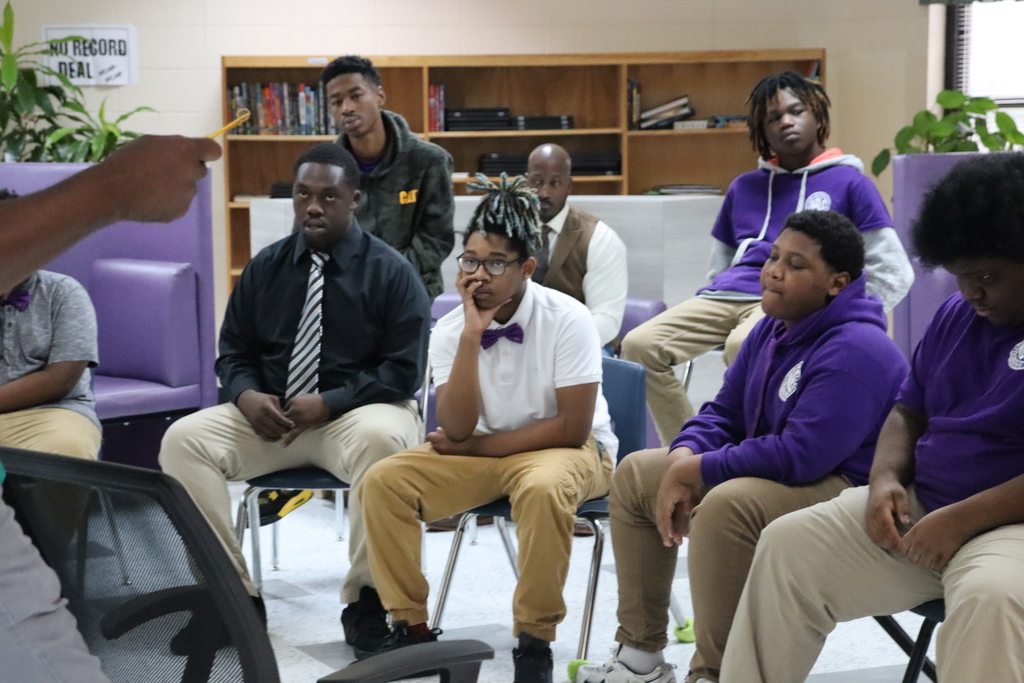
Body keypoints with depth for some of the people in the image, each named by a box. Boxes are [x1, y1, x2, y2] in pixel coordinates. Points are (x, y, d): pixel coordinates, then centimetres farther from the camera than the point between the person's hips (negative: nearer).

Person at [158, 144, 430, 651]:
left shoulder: (390, 271, -3)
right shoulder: (265, 267, 10)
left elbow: (403, 370, -9)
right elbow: (234, 352, 12)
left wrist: (327, 404, -20)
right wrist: (247, 396, -12)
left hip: (357, 413, -4)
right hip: (270, 414, 4)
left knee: (381, 440, -39)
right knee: (184, 438, -20)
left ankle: (366, 595, -23)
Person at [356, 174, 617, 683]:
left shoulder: (566, 320, -17)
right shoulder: (449, 330, -6)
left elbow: (573, 427, -19)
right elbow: (457, 429, -17)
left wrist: (476, 446, -14)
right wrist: (472, 337, -25)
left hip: (569, 450, -4)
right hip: (483, 452, 5)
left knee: (543, 489, -39)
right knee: (383, 480, -15)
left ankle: (534, 640, -21)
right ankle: (410, 625, -2)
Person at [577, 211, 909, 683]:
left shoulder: (854, 352, -24)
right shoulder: (772, 330, 7)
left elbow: (800, 456, -32)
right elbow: (723, 412, 12)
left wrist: (695, 471, -22)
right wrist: (683, 459, -10)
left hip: (842, 489, -11)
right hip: (763, 472, 11)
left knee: (725, 507, -38)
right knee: (634, 475, 12)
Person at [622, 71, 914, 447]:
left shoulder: (848, 182, 10)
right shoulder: (744, 187, 25)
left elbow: (893, 274, 5)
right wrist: (697, 318, 9)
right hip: (727, 294, 5)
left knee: (742, 346, -39)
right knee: (639, 345, -19)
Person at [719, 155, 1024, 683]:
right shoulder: (957, 314, 12)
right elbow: (909, 411, 19)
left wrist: (962, 519, -24)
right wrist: (886, 477, -1)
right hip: (920, 510, 8)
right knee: (789, 545, -1)